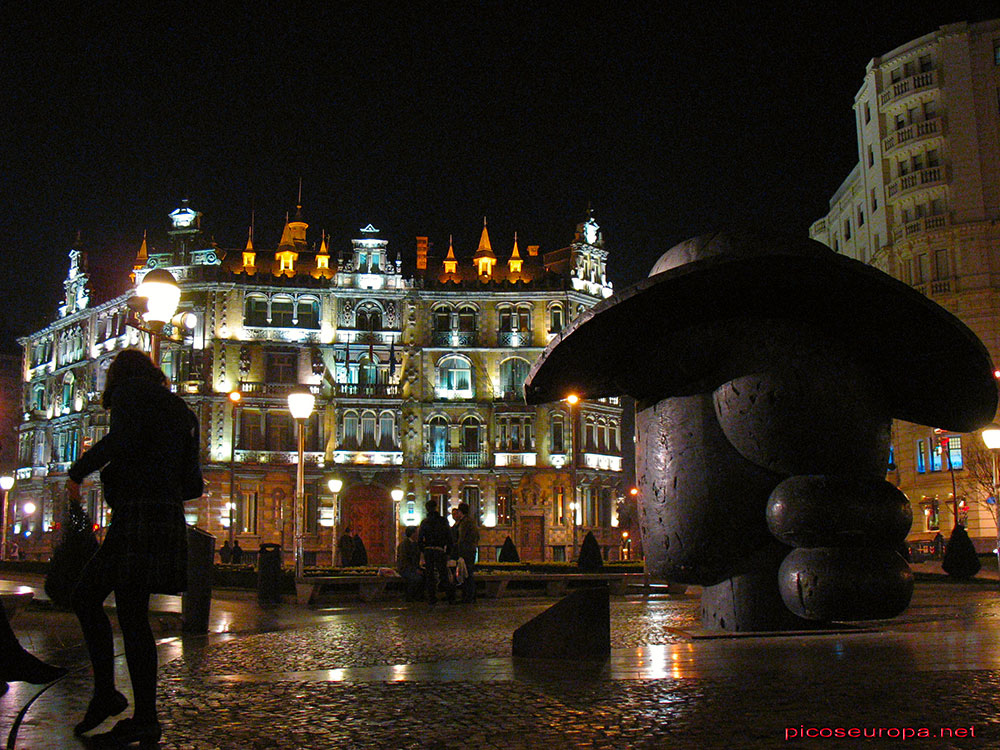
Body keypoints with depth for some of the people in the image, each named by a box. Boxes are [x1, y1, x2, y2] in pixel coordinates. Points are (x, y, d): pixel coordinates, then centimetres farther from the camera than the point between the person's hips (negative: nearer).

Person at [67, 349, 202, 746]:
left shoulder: (130, 392, 1)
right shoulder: (180, 411, 24)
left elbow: (122, 440, -19)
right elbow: (193, 485, 20)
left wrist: (78, 471, -6)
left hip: (138, 517, -9)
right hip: (168, 517, 9)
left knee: (132, 615, -5)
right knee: (85, 596, 15)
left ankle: (145, 720, -1)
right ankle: (105, 694, 13)